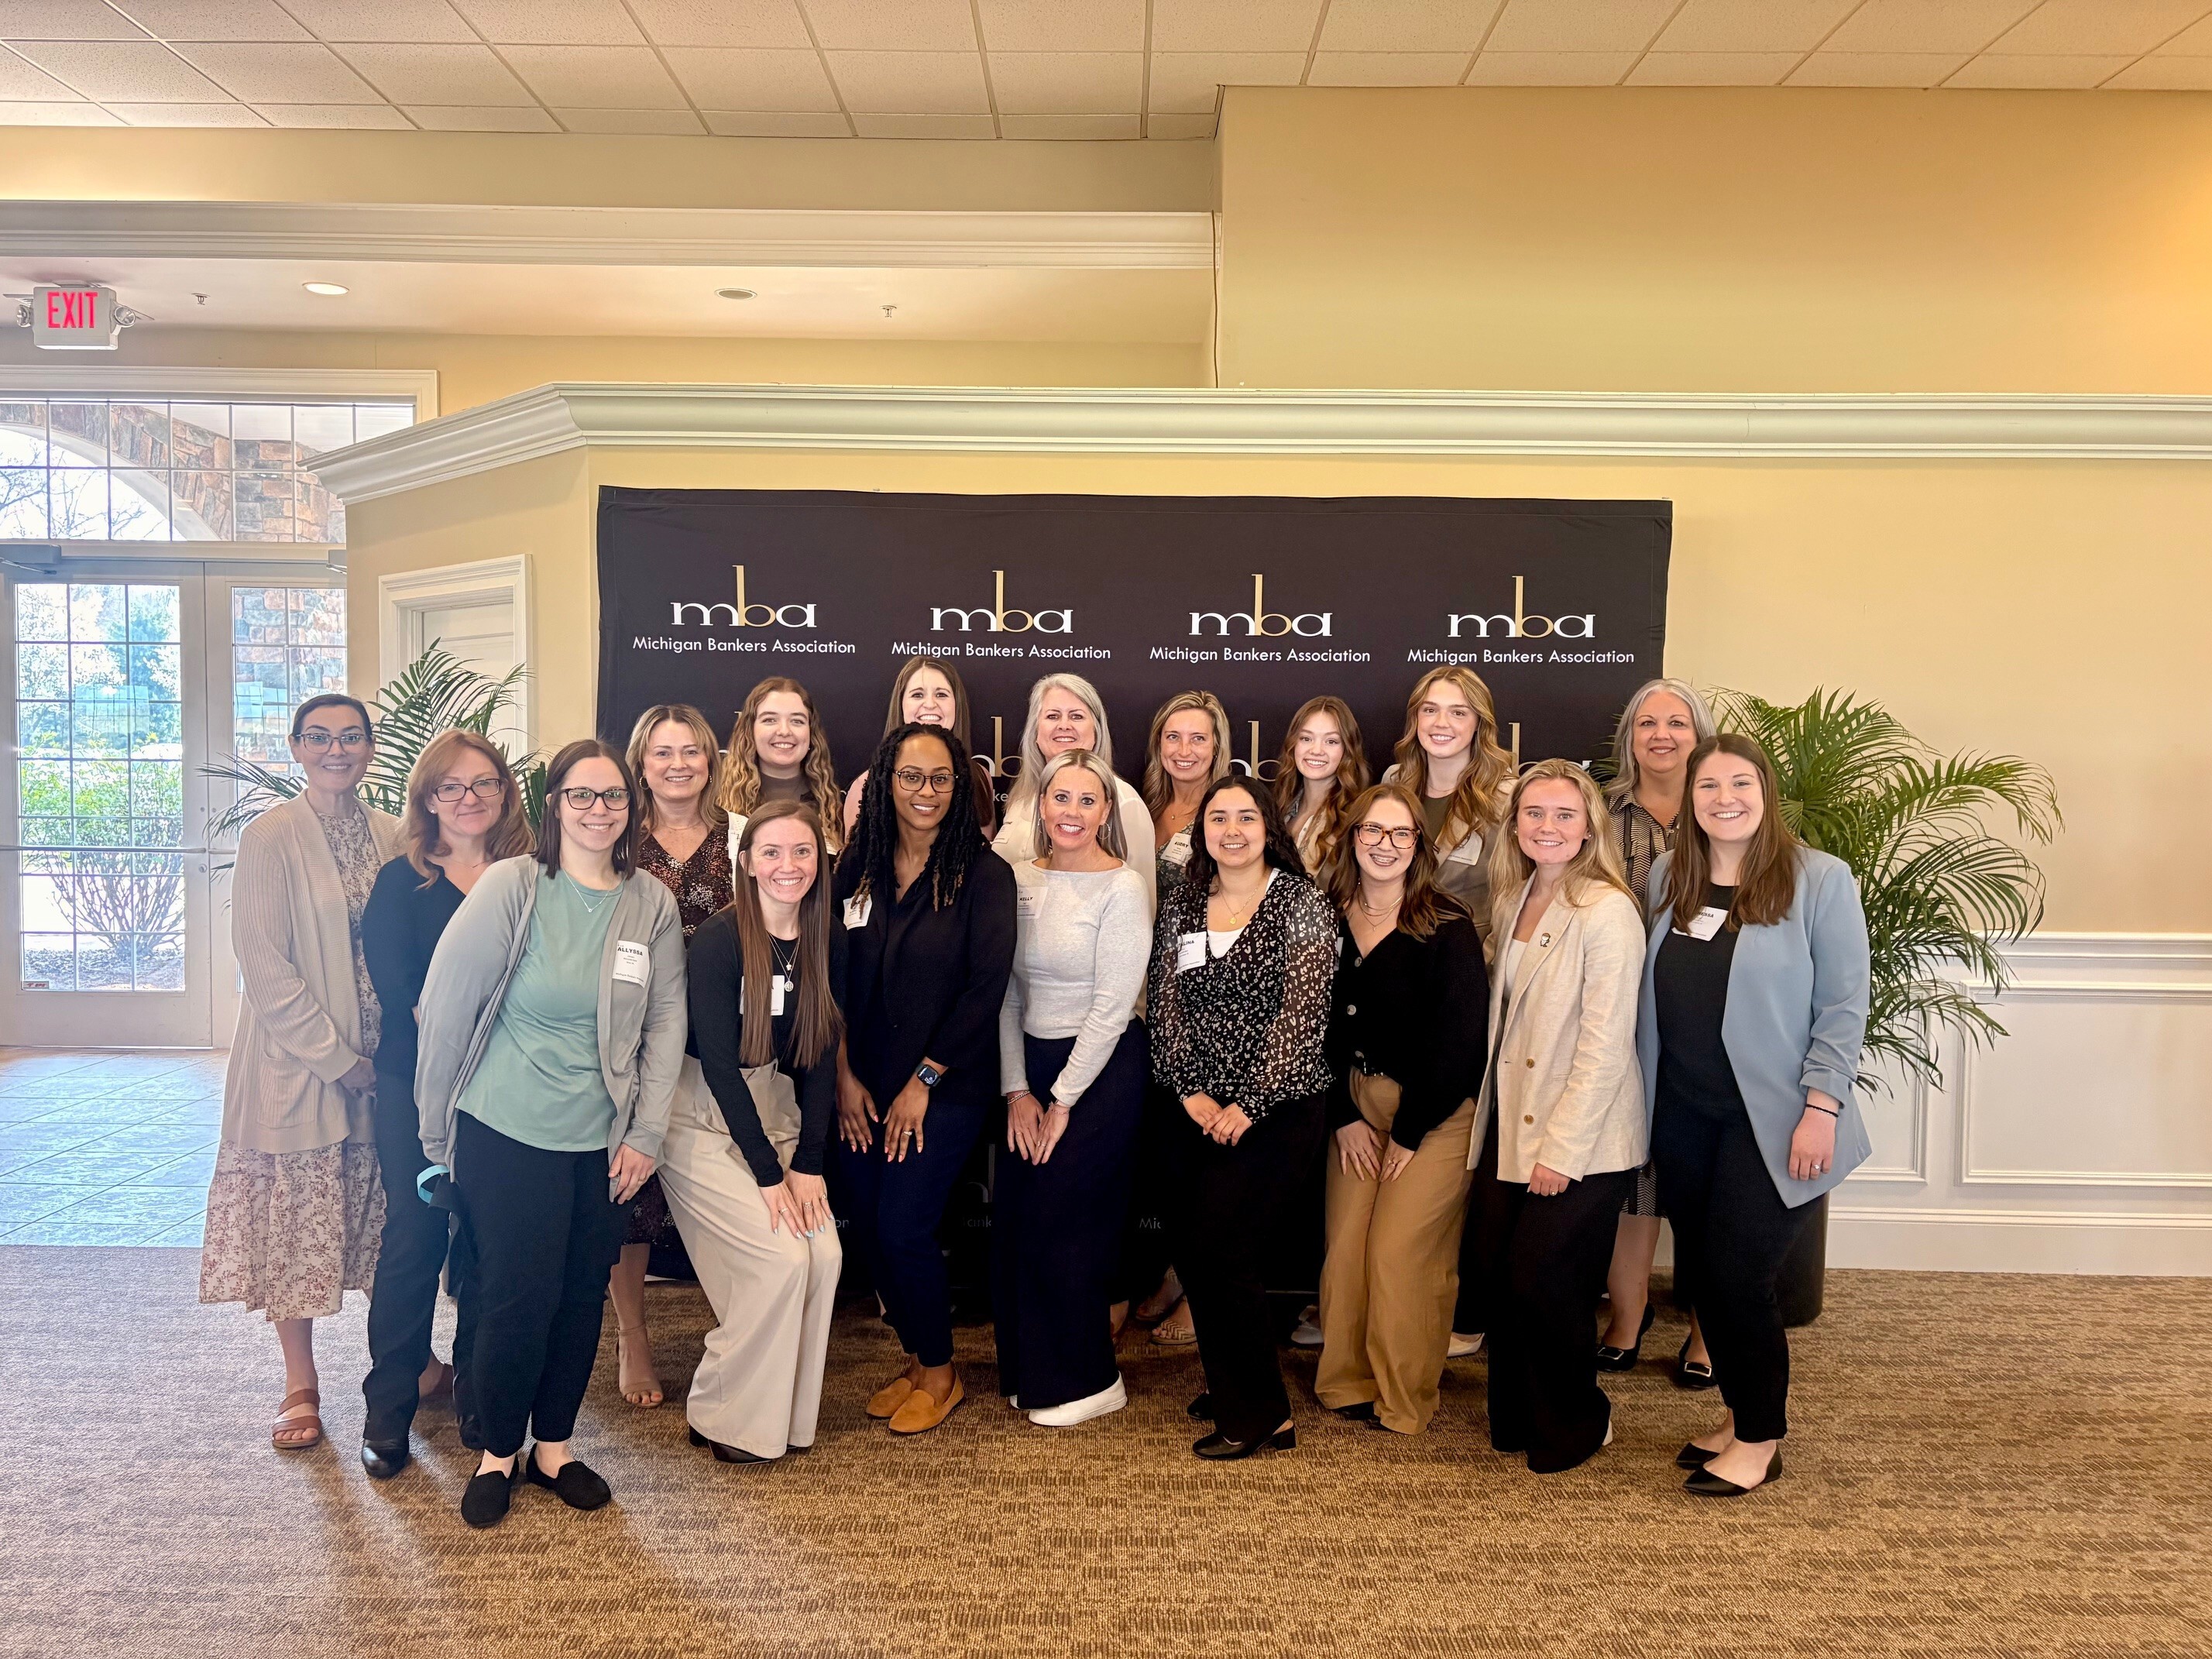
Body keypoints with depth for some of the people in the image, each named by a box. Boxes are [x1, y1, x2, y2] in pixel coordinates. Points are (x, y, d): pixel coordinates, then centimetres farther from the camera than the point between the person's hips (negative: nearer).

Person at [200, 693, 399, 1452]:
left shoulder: (391, 835, 5)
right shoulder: (269, 838, -7)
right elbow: (264, 966, -12)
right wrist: (334, 1056, -13)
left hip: (381, 1060, 3)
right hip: (297, 1065, -3)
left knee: (383, 1217, 12)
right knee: (298, 1225, 5)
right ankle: (301, 1387, 20)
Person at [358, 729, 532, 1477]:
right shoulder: (402, 882, 2)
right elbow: (394, 991, -7)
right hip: (419, 1084, -1)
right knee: (415, 1233, 2)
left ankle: (478, 1390, 23)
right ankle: (388, 1410, 15)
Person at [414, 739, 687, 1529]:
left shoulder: (652, 903, 0)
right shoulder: (511, 887, -10)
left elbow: (666, 1022, 3)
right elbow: (446, 1005, -5)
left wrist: (645, 1135, -1)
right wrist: (437, 1129, 0)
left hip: (603, 1139, 3)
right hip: (505, 1132, -3)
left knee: (583, 1295, 12)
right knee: (519, 1297, 1)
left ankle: (553, 1445, 32)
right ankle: (498, 1452, 26)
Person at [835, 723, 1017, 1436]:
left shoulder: (983, 875, -8)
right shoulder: (858, 870, 4)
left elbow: (987, 987, -11)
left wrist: (923, 1082, -11)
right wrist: (845, 1075, -1)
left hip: (948, 1086, -4)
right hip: (863, 1086, 4)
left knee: (903, 1228, -7)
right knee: (872, 1229, 7)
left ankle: (940, 1372, 17)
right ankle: (916, 1358, 29)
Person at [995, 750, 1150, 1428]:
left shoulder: (1122, 888, -12)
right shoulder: (1020, 881, 4)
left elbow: (1112, 1007, -14)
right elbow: (1006, 994, 4)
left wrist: (1063, 1101, -12)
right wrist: (1016, 1090, -2)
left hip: (1101, 1069, -5)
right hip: (1030, 1064, 5)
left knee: (1062, 1223, -2)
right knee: (1013, 1220, 6)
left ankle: (1087, 1380, 18)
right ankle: (1029, 1371, 26)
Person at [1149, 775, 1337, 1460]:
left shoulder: (1302, 903, -7)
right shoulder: (1182, 906, 8)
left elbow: (1303, 1013, -12)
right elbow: (1165, 1006, 6)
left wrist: (1247, 1106, -14)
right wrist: (1190, 1090, -6)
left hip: (1278, 1111, -5)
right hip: (1202, 1111, 5)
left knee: (1221, 1252, -8)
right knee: (1194, 1252, 7)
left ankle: (1262, 1414, 8)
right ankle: (1230, 1386, 30)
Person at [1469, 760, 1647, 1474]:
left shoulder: (1606, 913, -15)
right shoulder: (1516, 902, 9)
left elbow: (1605, 1045, -18)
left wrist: (1561, 1148, -17)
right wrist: (1492, 1113, 9)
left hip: (1581, 1142, -7)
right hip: (1510, 1123, 7)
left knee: (1540, 1279, -3)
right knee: (1502, 1273, 8)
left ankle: (1575, 1423, 23)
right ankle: (1516, 1420, 27)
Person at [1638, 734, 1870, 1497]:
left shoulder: (1820, 879, -7)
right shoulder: (1667, 876, 6)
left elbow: (1844, 1004, -8)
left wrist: (1821, 1107, -14)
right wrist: (1642, 1098, 9)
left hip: (1770, 1119, -5)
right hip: (1683, 1114, 5)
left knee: (1738, 1274, -5)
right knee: (1702, 1272, 10)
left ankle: (1762, 1439, 16)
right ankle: (1739, 1413, 30)